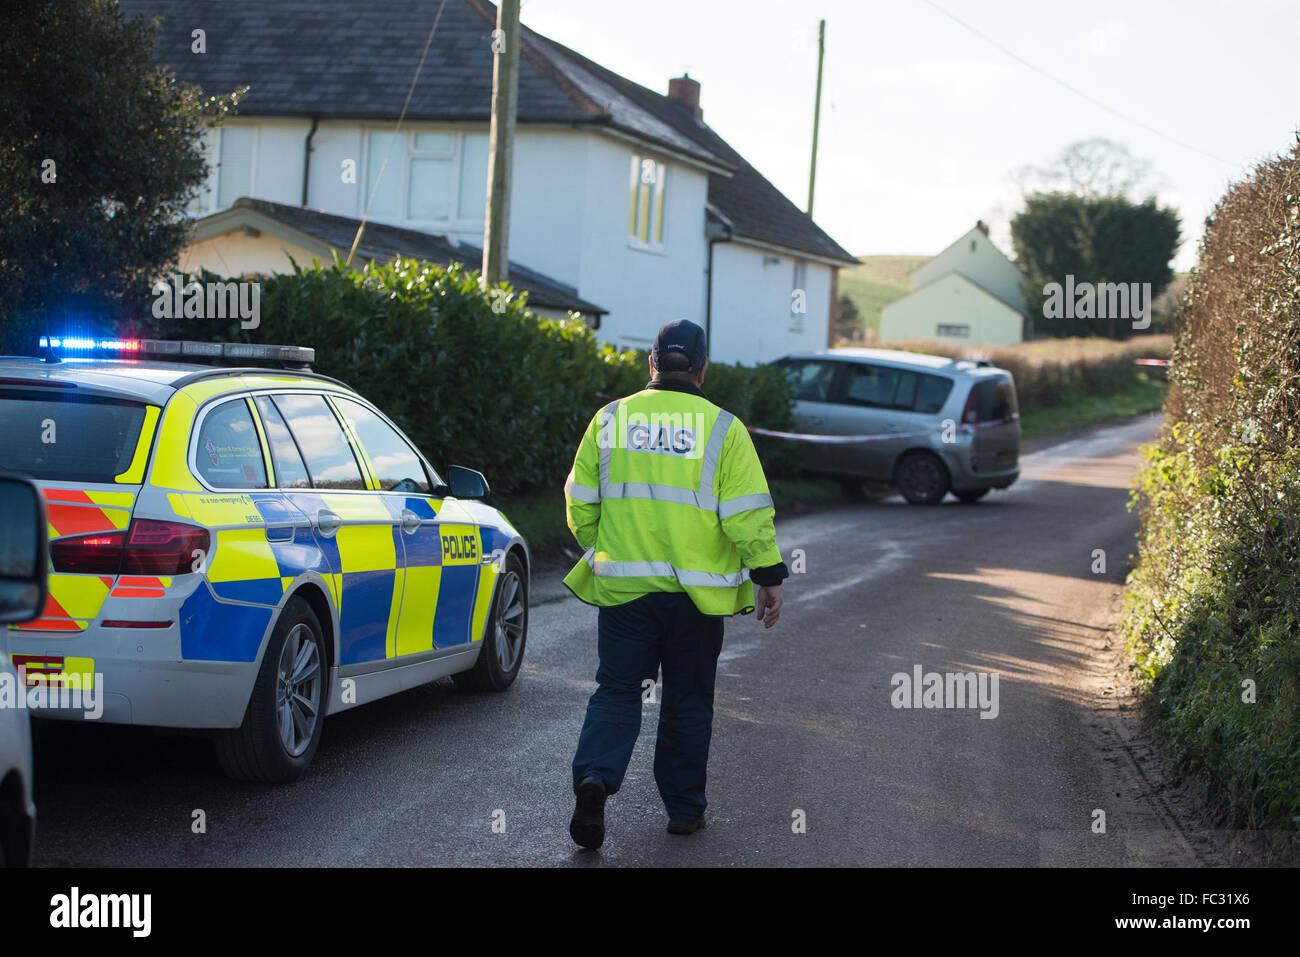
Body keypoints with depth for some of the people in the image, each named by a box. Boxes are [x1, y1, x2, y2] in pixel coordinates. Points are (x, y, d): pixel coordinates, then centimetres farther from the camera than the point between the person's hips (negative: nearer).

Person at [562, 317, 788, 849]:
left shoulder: (610, 420, 2)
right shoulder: (722, 429, -5)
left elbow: (580, 505, 6)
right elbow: (747, 515, -9)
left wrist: (602, 554, 22)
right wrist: (769, 576, -1)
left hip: (622, 586, 1)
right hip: (696, 593, -1)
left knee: (617, 691, 7)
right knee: (688, 701, 11)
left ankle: (595, 777, -16)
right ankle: (684, 808, 18)